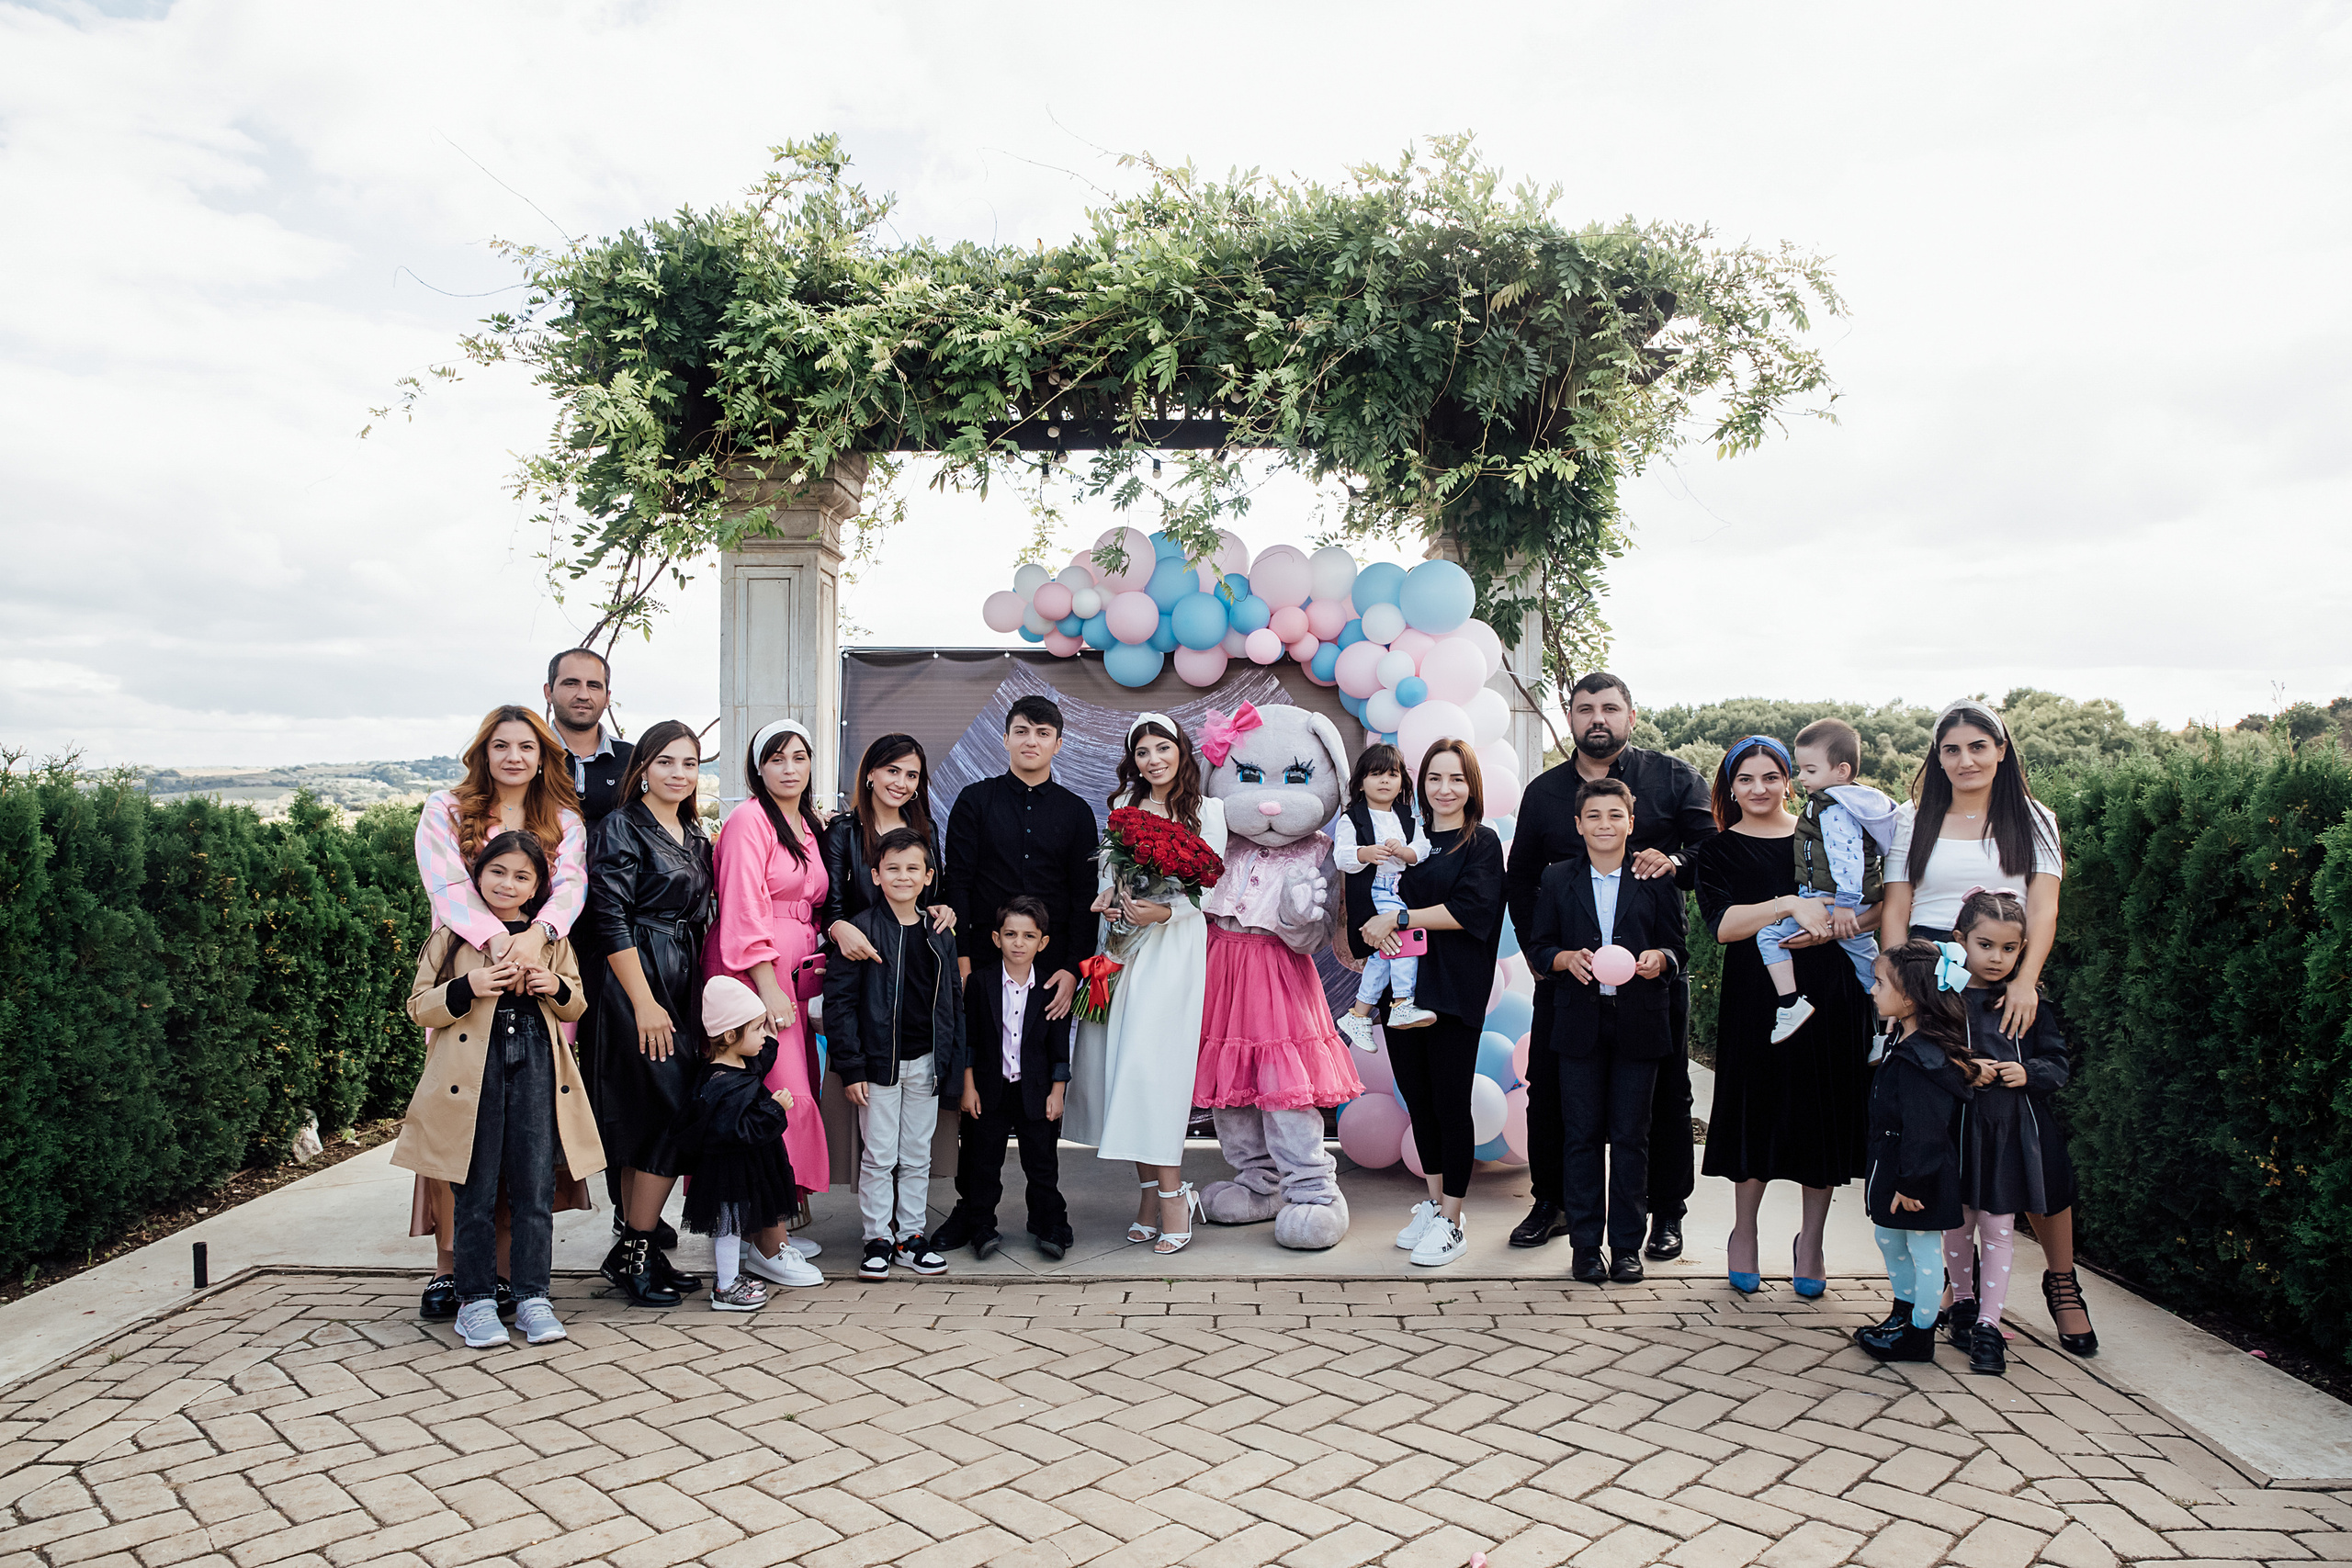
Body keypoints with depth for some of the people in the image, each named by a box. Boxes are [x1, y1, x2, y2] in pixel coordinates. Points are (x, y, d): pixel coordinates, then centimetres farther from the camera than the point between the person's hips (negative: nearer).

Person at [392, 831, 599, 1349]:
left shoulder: (551, 936, 13)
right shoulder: (451, 936, 6)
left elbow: (576, 1006, 18)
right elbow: (420, 1007, 3)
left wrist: (557, 988, -4)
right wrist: (468, 987, -15)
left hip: (536, 1067, 2)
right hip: (472, 1071, -2)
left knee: (535, 1189, 2)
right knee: (475, 1193, 1)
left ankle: (532, 1296, 12)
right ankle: (475, 1299, 14)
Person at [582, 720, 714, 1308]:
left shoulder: (695, 838, 16)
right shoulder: (622, 827, -7)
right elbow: (610, 919, -14)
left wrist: (698, 994, 14)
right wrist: (645, 1002, -18)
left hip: (684, 987, 8)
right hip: (636, 983, -8)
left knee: (652, 1126, 9)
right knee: (673, 1117, -9)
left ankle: (634, 1250, 17)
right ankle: (633, 1252, 3)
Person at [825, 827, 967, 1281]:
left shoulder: (940, 934, 6)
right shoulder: (861, 930, -7)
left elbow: (953, 1002, 11)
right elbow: (839, 1001, -8)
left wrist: (954, 1065, 7)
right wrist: (850, 1068, -11)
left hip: (926, 1063, 4)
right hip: (879, 1062, -4)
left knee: (917, 1157, 12)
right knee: (878, 1157, 4)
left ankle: (912, 1236, 23)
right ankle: (878, 1239, 16)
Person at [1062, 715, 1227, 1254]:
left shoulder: (1207, 811, 3)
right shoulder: (1123, 805, 16)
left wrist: (1165, 911, -19)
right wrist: (1108, 897, -2)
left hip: (1173, 945, -4)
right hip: (1122, 943, 5)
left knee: (1151, 1061, -12)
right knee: (1118, 1060, 0)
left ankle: (1170, 1192, -3)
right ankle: (1151, 1189, 10)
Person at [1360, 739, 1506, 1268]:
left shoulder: (1481, 843, -1)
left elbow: (1470, 909, -15)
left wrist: (1400, 918, -15)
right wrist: (1375, 926, -7)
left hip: (1454, 989, -5)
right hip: (1403, 983, 5)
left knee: (1450, 1102, -1)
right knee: (1417, 1096, 11)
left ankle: (1452, 1223, 9)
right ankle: (1433, 1202, 27)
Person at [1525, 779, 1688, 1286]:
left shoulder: (1657, 880, 5)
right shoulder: (1558, 880, 8)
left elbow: (1677, 949, 6)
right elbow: (1538, 949, 8)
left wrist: (1658, 959, -16)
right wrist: (1567, 958, -12)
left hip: (1638, 1022, -1)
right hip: (1579, 1021, 1)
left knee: (1630, 1135, 4)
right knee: (1581, 1134, 4)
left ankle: (1627, 1245, 14)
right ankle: (1584, 1244, 13)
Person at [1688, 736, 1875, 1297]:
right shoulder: (1718, 851, 5)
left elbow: (1879, 903, 6)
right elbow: (1722, 923, -11)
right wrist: (1790, 904, -23)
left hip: (1831, 996, 2)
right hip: (1757, 998, -2)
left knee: (1823, 1115, 5)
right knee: (1759, 1113, 4)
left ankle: (1811, 1240, 22)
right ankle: (1744, 1234, 23)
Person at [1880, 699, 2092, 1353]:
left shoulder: (2031, 821, 11)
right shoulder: (1915, 821, 12)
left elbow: (2043, 911, 1)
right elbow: (1895, 911, 9)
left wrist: (2025, 981, -15)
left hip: (2007, 983, 0)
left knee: (2037, 1131, -5)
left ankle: (2062, 1281, 12)